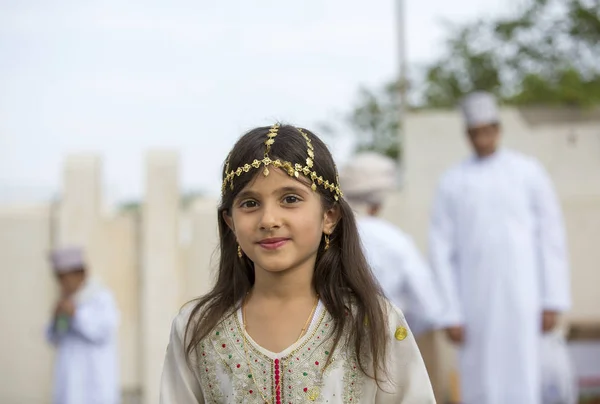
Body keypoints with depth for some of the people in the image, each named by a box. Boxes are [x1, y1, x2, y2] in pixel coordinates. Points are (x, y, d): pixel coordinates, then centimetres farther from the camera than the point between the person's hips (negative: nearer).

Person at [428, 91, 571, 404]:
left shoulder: (528, 172, 3)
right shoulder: (452, 182, 5)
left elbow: (551, 237, 2)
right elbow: (441, 250, 4)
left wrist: (553, 301, -3)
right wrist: (449, 314, -2)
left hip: (520, 297, -2)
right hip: (475, 302, 2)